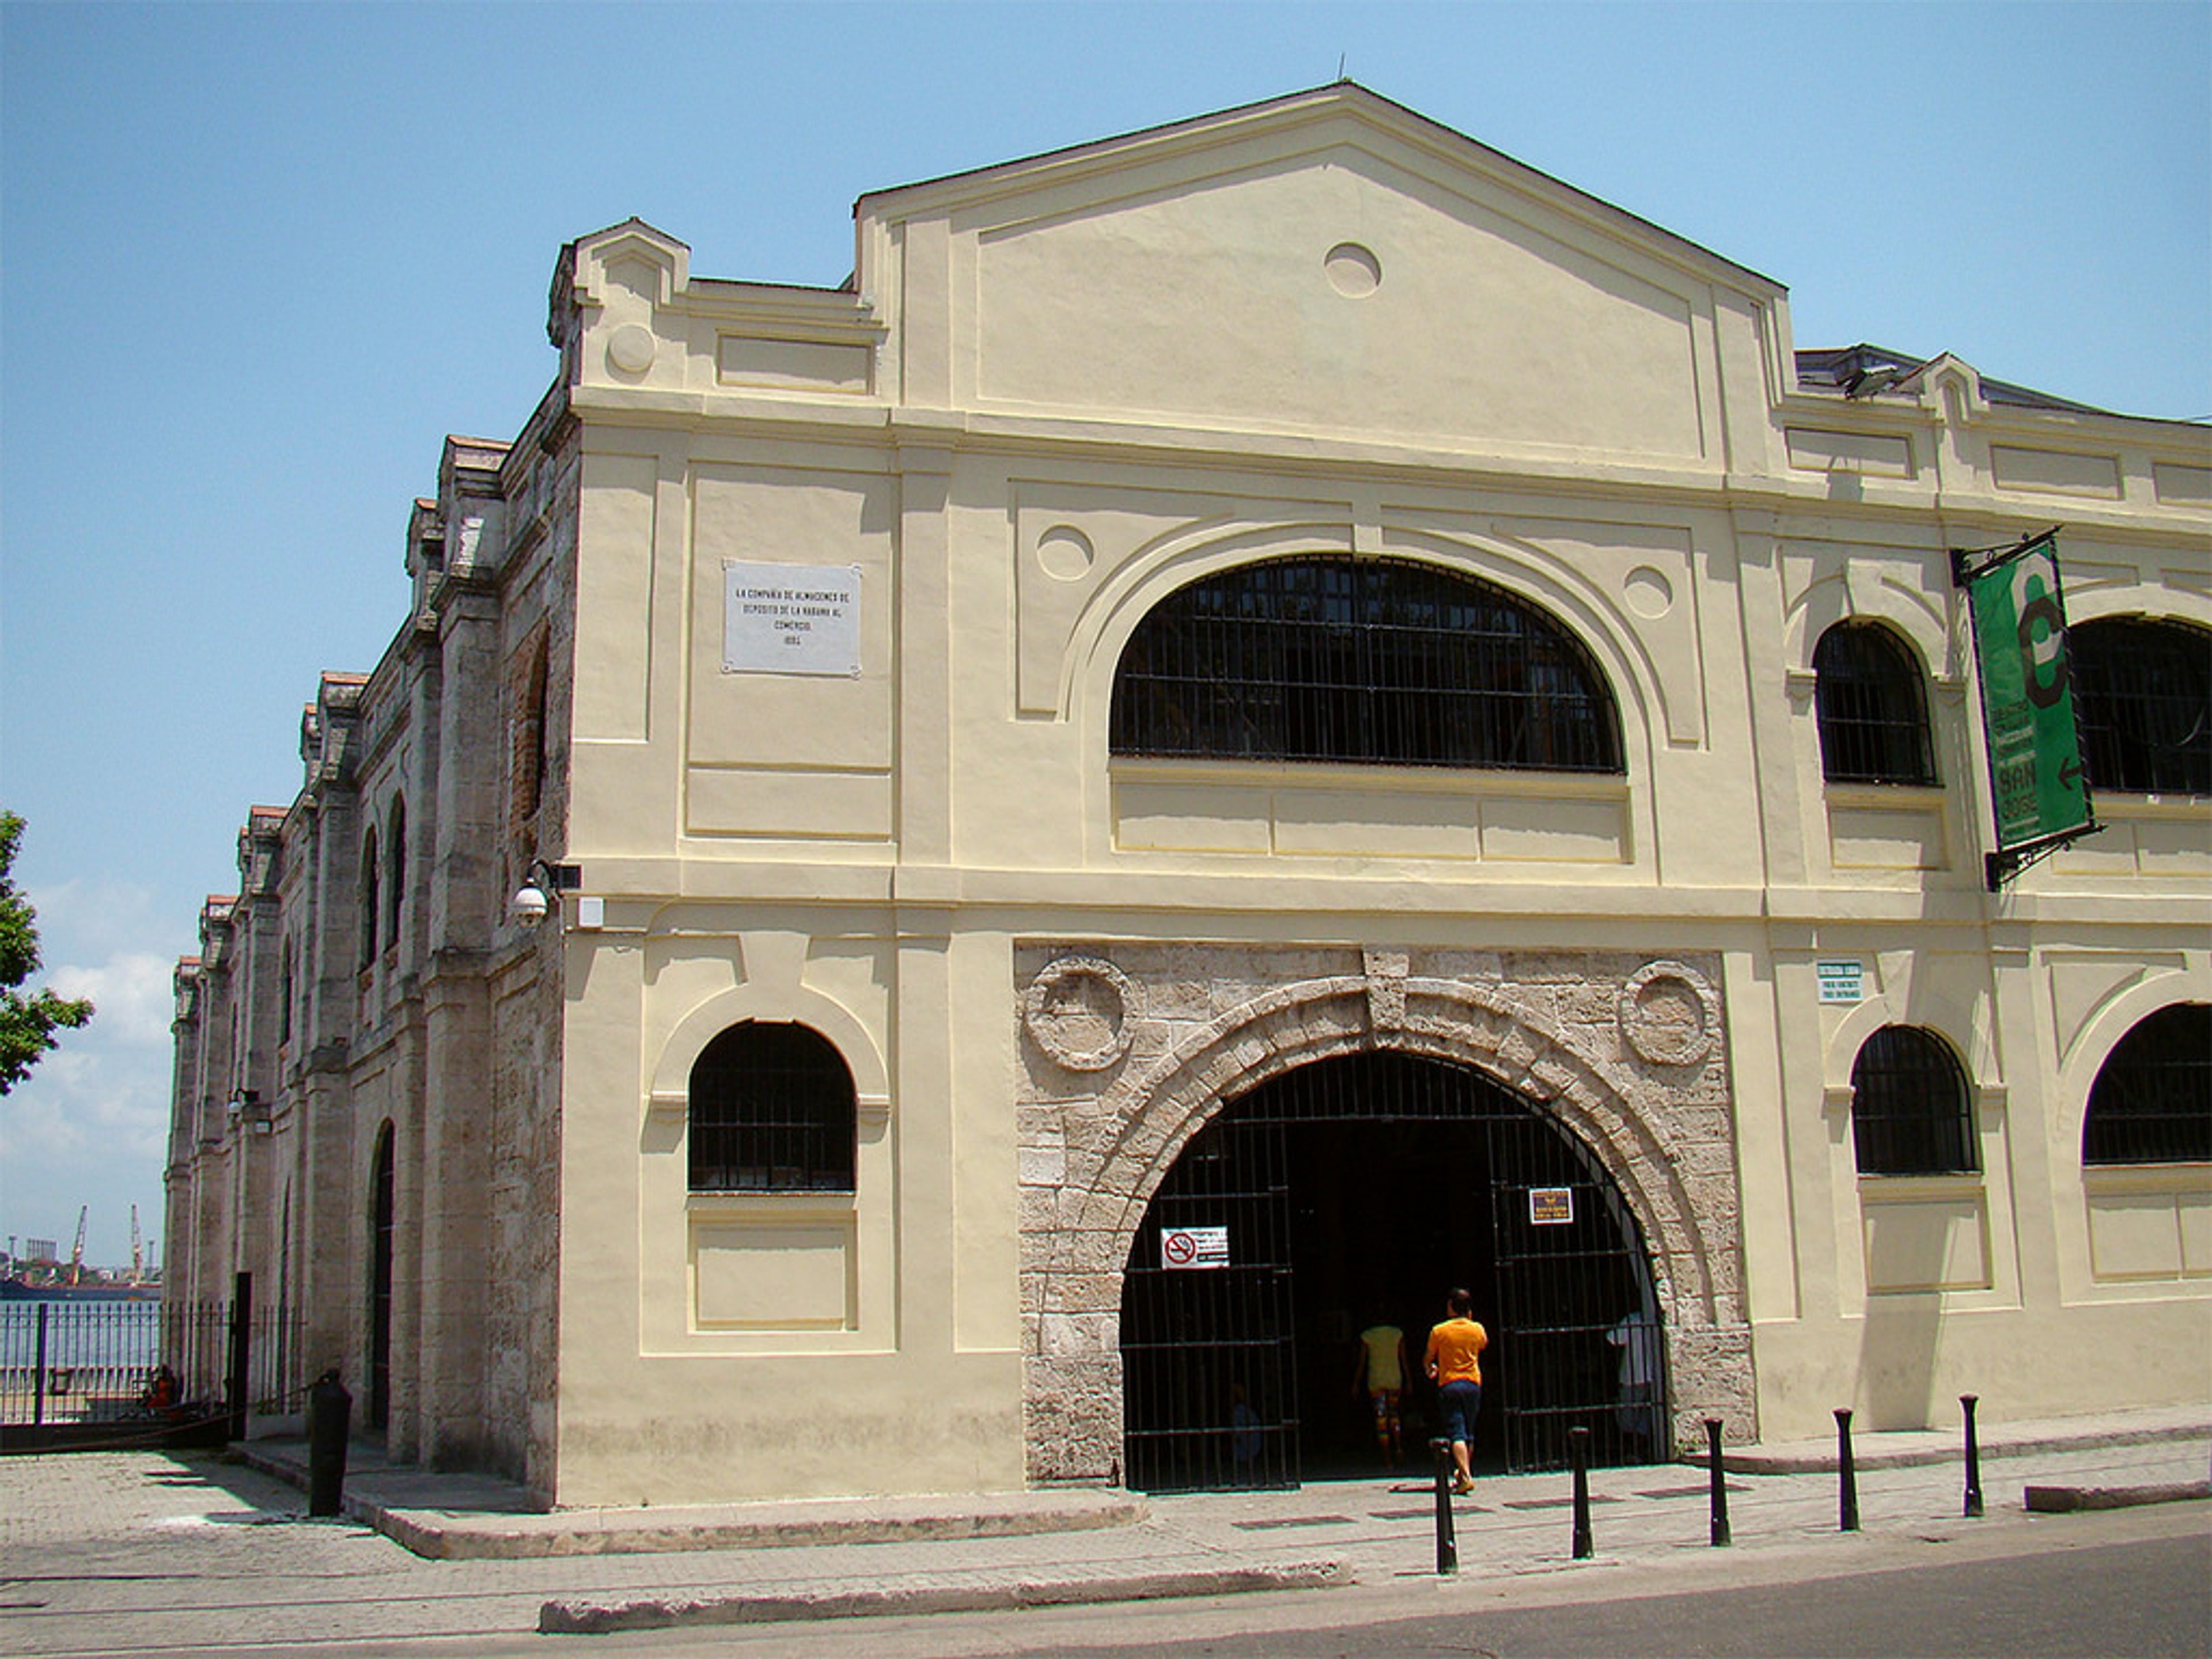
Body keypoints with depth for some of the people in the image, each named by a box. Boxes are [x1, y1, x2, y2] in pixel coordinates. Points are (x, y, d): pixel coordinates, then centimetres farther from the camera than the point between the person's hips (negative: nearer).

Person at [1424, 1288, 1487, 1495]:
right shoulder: (1477, 1329, 2)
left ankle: (1466, 1477, -22)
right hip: (1473, 1384, 3)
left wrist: (1432, 1369, 33)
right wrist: (1470, 1320, 26)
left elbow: (1429, 1359, 11)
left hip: (1448, 1385, -3)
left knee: (1457, 1433, -8)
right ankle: (1464, 1473, 28)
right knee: (1468, 1433, 16)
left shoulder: (1439, 1331, -4)